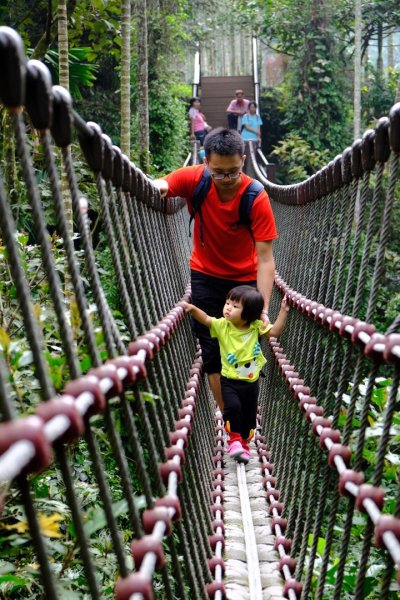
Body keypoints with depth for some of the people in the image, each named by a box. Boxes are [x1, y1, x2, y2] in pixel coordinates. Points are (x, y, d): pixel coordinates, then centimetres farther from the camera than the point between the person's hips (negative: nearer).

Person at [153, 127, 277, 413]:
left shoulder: (257, 198, -24)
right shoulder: (195, 178, -18)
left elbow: (265, 258, -25)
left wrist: (264, 309, -33)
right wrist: (159, 186, -41)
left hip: (244, 279, -2)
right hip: (205, 276, 2)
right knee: (212, 352, 1)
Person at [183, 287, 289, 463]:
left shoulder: (256, 326, -9)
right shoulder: (222, 325, -11)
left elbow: (275, 331, -8)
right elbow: (205, 319, -17)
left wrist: (283, 311, -17)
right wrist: (193, 309, -35)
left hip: (251, 381, 2)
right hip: (230, 380, -2)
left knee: (249, 415, 12)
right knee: (233, 407, -25)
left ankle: (244, 444, 36)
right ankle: (234, 439, 0)